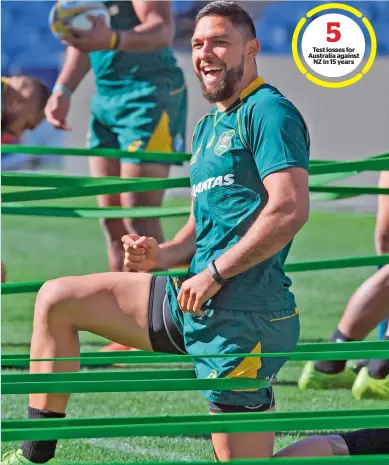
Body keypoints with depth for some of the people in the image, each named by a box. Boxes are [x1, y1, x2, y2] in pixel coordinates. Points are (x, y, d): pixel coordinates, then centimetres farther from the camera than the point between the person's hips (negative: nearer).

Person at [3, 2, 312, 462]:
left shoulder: (269, 111, -8)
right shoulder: (208, 126, 21)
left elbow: (290, 208, -20)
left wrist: (213, 273, -18)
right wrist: (161, 256, 4)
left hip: (243, 309, -9)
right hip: (193, 302, 9)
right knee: (56, 300, 6)